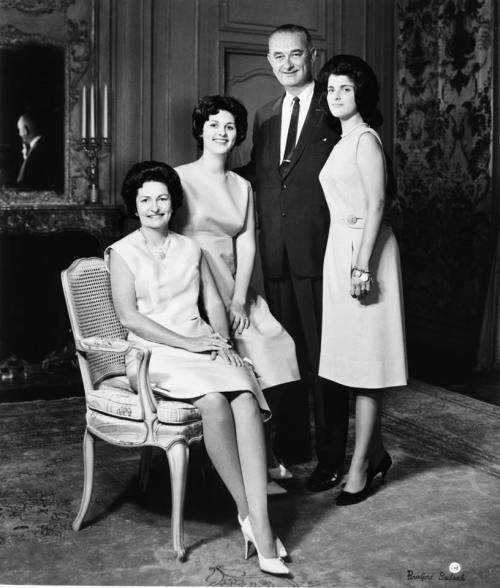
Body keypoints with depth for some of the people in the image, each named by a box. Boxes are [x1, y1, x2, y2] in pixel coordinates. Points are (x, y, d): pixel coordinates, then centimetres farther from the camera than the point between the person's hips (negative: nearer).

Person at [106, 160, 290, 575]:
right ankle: (246, 512, -19)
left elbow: (214, 303, 16)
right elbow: (129, 316, -5)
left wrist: (221, 339, -6)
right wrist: (186, 342, -14)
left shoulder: (191, 248, 20)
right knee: (214, 402, -33)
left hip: (204, 346, 4)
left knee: (246, 401, -29)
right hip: (155, 354, -3)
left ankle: (260, 526, -33)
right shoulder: (122, 253, 7)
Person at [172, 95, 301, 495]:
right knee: (249, 352, -21)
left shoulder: (243, 187, 18)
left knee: (276, 345, -16)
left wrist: (239, 299, -7)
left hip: (232, 289, 5)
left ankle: (260, 455, -3)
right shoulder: (180, 178, 1)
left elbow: (246, 245, 9)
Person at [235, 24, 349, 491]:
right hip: (275, 254, 6)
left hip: (320, 251, -6)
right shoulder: (265, 116, 17)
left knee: (323, 357, 1)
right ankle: (290, 450, 24)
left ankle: (331, 458, 12)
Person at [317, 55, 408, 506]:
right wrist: (350, 262, 12)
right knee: (356, 353, 11)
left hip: (363, 248, -9)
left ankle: (360, 467, 1)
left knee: (366, 358, -5)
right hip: (340, 248, 9)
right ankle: (376, 453, 22)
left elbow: (376, 204, -15)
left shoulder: (365, 138, -8)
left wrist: (363, 265, -21)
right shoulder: (342, 140, 18)